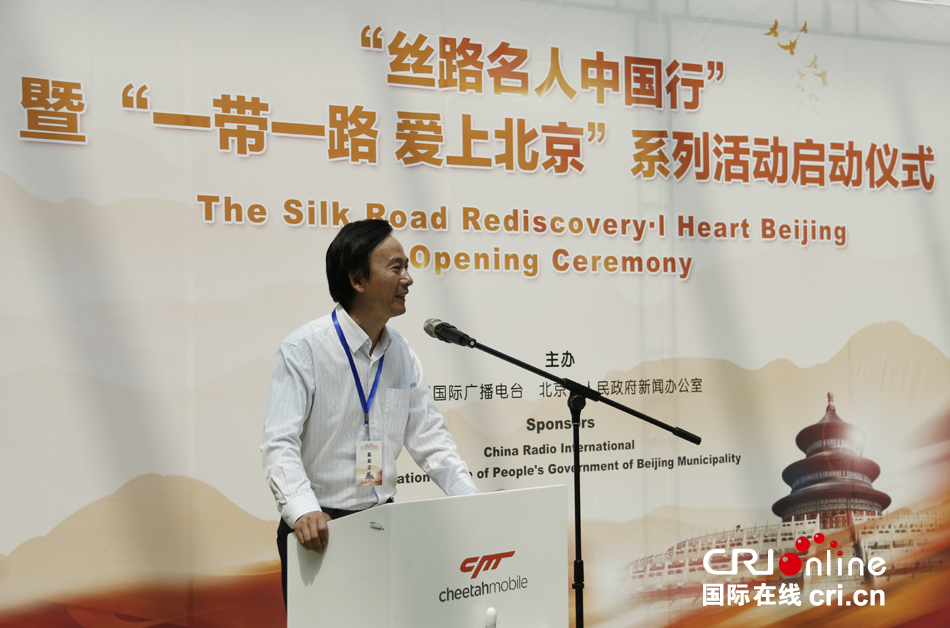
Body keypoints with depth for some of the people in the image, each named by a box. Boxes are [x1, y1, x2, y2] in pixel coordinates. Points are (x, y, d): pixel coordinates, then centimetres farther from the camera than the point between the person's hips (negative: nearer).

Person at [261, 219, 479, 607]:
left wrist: (473, 499, -3)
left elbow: (427, 436, 9)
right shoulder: (303, 349, -12)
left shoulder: (400, 353, 7)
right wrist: (302, 511, -35)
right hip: (320, 530, -5)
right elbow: (280, 443, -19)